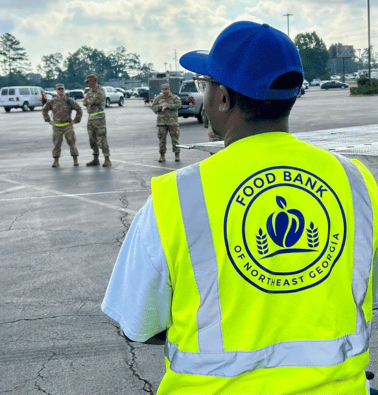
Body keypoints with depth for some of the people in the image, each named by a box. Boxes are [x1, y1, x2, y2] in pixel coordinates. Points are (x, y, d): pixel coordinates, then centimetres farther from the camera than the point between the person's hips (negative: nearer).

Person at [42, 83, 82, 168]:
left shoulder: (69, 101, 0)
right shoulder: (52, 102, 7)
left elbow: (79, 110, 4)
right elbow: (44, 110, 20)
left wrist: (75, 121, -2)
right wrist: (49, 120, 10)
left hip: (67, 126, -2)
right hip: (57, 127, 2)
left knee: (72, 142, -5)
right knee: (57, 144, 1)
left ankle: (75, 160, 1)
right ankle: (56, 161, 7)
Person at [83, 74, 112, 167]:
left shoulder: (100, 92, -13)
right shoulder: (90, 91, 16)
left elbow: (91, 101, -20)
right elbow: (84, 103, 9)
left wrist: (87, 101, 2)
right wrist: (89, 102, -11)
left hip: (99, 117, -8)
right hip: (91, 118, 8)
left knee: (102, 140, -10)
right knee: (93, 140, 9)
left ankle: (107, 160, -6)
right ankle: (96, 160, 16)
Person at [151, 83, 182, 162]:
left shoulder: (175, 98, 6)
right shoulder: (158, 98, 12)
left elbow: (178, 105, -11)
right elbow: (153, 107, 4)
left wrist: (168, 105, -16)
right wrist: (161, 106, -12)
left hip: (172, 121, -2)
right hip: (161, 121, 2)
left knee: (175, 138, -4)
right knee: (162, 138, 0)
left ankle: (177, 155, 3)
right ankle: (162, 155, 7)